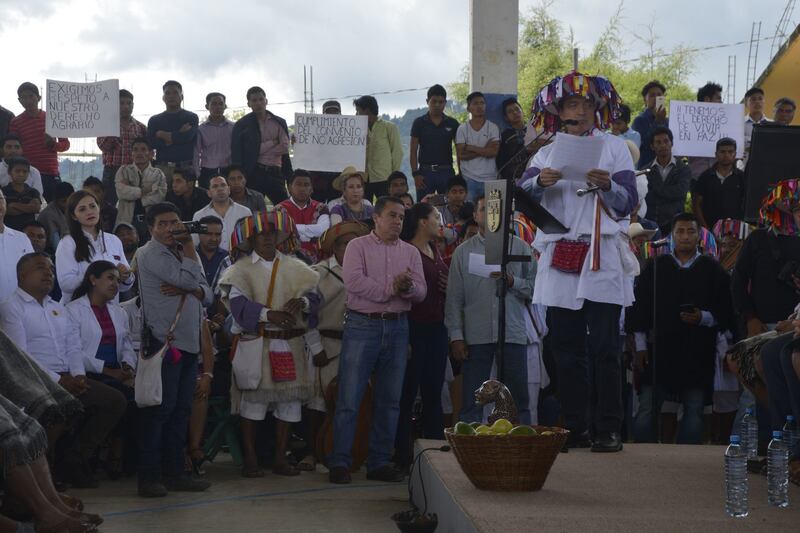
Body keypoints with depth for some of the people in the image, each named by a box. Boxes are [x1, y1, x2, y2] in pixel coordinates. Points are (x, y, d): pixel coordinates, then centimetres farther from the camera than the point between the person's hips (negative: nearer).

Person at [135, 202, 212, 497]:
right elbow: (188, 278, -17)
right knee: (159, 409, -7)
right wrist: (189, 247, -2)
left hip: (189, 342, 8)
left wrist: (189, 289, -9)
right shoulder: (150, 254, -6)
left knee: (181, 410, 10)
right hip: (163, 341, -8)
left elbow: (206, 293, 13)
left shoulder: (181, 252, 19)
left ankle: (173, 472, 15)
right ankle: (149, 476, -3)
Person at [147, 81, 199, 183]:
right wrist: (177, 137, -5)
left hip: (185, 168, -1)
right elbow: (150, 143, 1)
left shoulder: (191, 118, 10)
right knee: (161, 191, -11)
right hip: (162, 168, 2)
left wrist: (162, 134, 4)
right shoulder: (154, 120, 16)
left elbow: (186, 136, -8)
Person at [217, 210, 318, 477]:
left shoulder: (293, 267, 13)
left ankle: (280, 458, 12)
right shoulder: (242, 268, 2)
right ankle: (250, 459, 3)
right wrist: (269, 314, -20)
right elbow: (237, 302, -9)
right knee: (253, 397, -4)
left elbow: (311, 293, 12)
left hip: (289, 343, 4)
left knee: (290, 398, 3)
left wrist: (301, 301, -11)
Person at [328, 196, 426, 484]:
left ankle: (379, 462, 14)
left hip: (397, 328, 5)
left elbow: (421, 292, 5)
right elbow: (353, 281, -14)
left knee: (389, 400, 7)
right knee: (349, 398, -6)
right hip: (362, 325, -4)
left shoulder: (411, 252, 14)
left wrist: (408, 287, -18)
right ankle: (340, 462, -1)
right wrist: (392, 288, -11)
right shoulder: (358, 246, 2)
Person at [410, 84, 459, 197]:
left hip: (446, 172, 1)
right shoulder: (419, 123, 3)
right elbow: (413, 151, 2)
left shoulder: (452, 123, 7)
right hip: (425, 172, -1)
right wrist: (415, 174, -7)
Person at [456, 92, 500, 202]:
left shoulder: (493, 127, 4)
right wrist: (484, 150, -8)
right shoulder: (462, 129, 4)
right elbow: (460, 155, -5)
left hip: (489, 178, 0)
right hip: (469, 178, 0)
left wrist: (471, 148, -8)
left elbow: (494, 152, -8)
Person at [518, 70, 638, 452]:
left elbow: (627, 203, 2)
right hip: (559, 258, 3)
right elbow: (522, 194, 4)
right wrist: (540, 181, -17)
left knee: (604, 347, -6)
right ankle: (573, 429, 10)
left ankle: (609, 430, -4)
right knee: (566, 349, 4)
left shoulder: (614, 148, 9)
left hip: (601, 257, -3)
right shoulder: (548, 151, 16)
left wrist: (607, 185, -18)